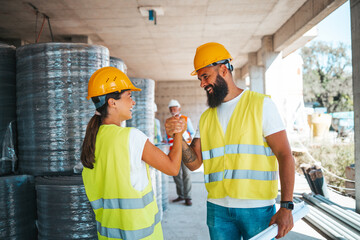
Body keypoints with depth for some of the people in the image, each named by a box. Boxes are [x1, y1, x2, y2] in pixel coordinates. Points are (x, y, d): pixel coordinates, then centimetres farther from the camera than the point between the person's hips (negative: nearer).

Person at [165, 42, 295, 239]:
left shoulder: (261, 104, -2)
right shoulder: (206, 117, 11)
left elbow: (284, 156, -7)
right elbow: (194, 162, 6)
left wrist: (286, 207, -15)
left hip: (257, 209, -3)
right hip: (218, 208, 4)